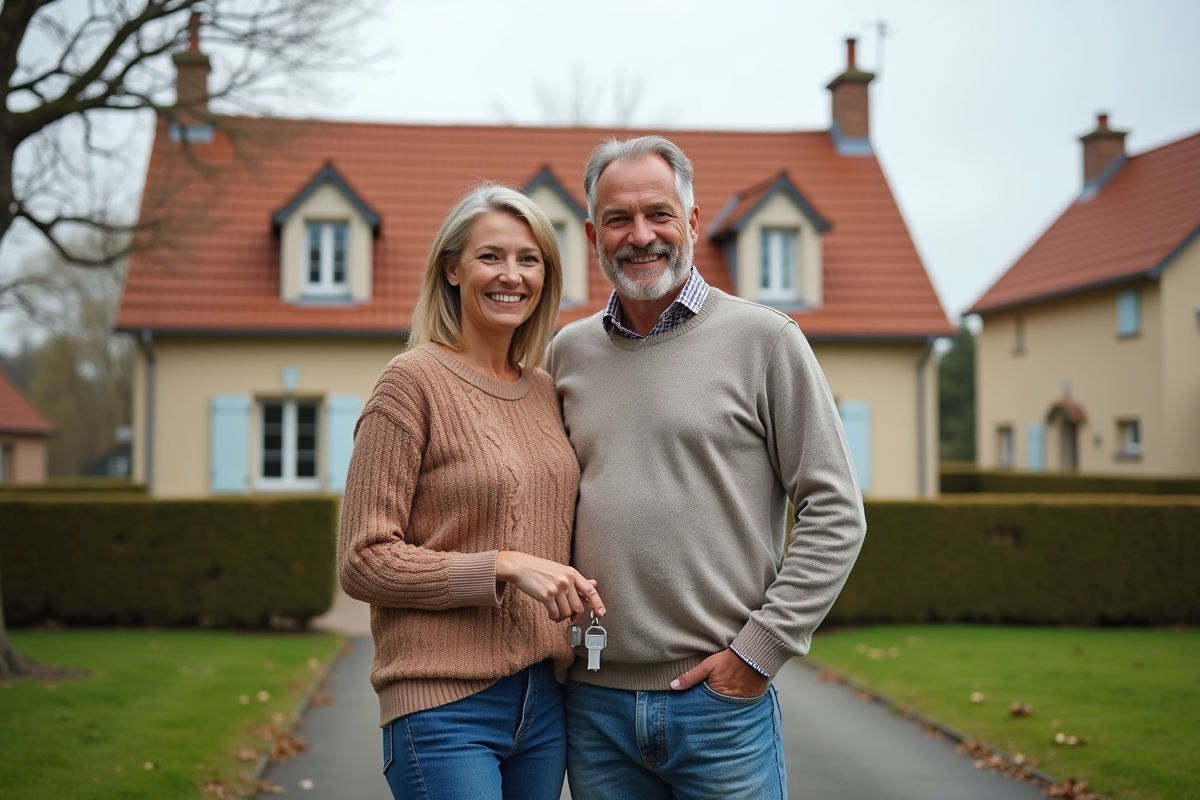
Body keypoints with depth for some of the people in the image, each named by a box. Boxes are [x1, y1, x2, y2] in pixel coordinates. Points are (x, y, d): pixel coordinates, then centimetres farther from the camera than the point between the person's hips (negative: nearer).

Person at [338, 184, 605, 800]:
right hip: (446, 706, -6)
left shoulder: (544, 391, 11)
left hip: (544, 702, 6)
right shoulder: (414, 381, -8)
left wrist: (577, 592, 4)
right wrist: (503, 567, -18)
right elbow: (363, 561, -11)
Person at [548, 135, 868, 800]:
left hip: (721, 699, -3)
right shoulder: (568, 353, 9)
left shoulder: (763, 340, -3)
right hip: (593, 702, 3)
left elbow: (834, 514, -4)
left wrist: (759, 649, -9)